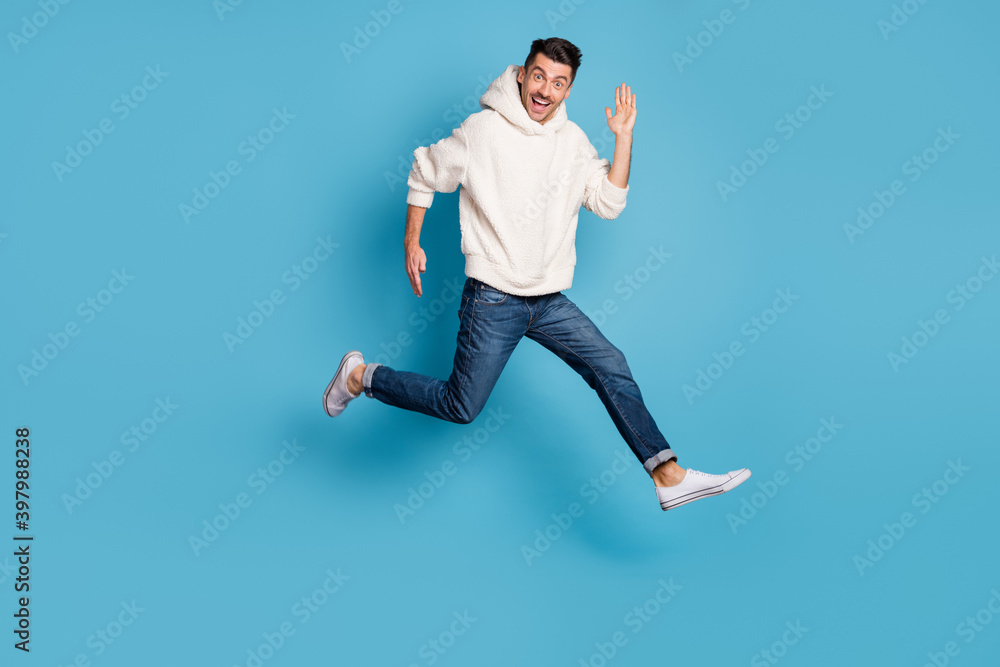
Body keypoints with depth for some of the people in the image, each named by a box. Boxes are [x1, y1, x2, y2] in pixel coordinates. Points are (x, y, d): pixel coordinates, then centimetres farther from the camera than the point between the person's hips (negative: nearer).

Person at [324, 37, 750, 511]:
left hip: (550, 301, 6)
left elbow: (608, 203, 0)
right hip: (493, 299, -5)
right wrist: (411, 243, 1)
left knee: (612, 369, -2)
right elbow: (425, 173, 2)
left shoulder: (573, 140, 7)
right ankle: (360, 377, 19)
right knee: (460, 407, -1)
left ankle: (669, 477, 0)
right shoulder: (483, 129, -9)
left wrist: (623, 138, -5)